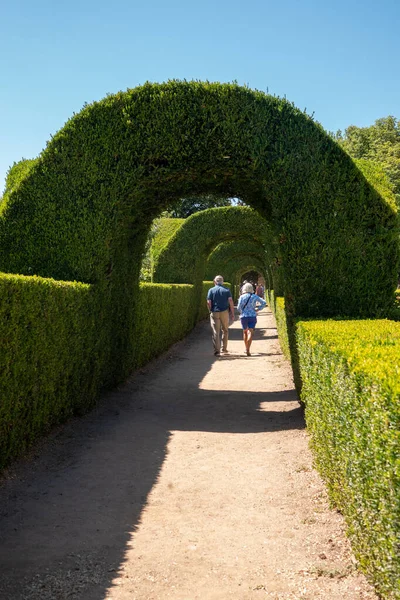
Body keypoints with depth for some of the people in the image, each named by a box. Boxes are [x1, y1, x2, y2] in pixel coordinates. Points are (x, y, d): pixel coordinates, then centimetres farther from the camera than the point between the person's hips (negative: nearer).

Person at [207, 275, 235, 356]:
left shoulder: (211, 290, 2)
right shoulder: (227, 290, 4)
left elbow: (208, 302, -5)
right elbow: (230, 301, -4)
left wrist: (210, 311, 10)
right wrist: (232, 313, -1)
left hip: (214, 313, -1)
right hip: (225, 312, 1)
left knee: (216, 332, 0)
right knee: (225, 331, 16)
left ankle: (217, 351, -5)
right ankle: (224, 348, 19)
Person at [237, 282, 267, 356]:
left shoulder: (242, 297, -4)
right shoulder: (254, 296, 2)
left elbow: (239, 307, -6)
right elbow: (264, 302, 4)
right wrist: (258, 309, 9)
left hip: (244, 316, 0)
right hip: (252, 316, 0)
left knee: (245, 332, 19)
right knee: (250, 333, -7)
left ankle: (246, 349, 29)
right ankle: (248, 350, -22)